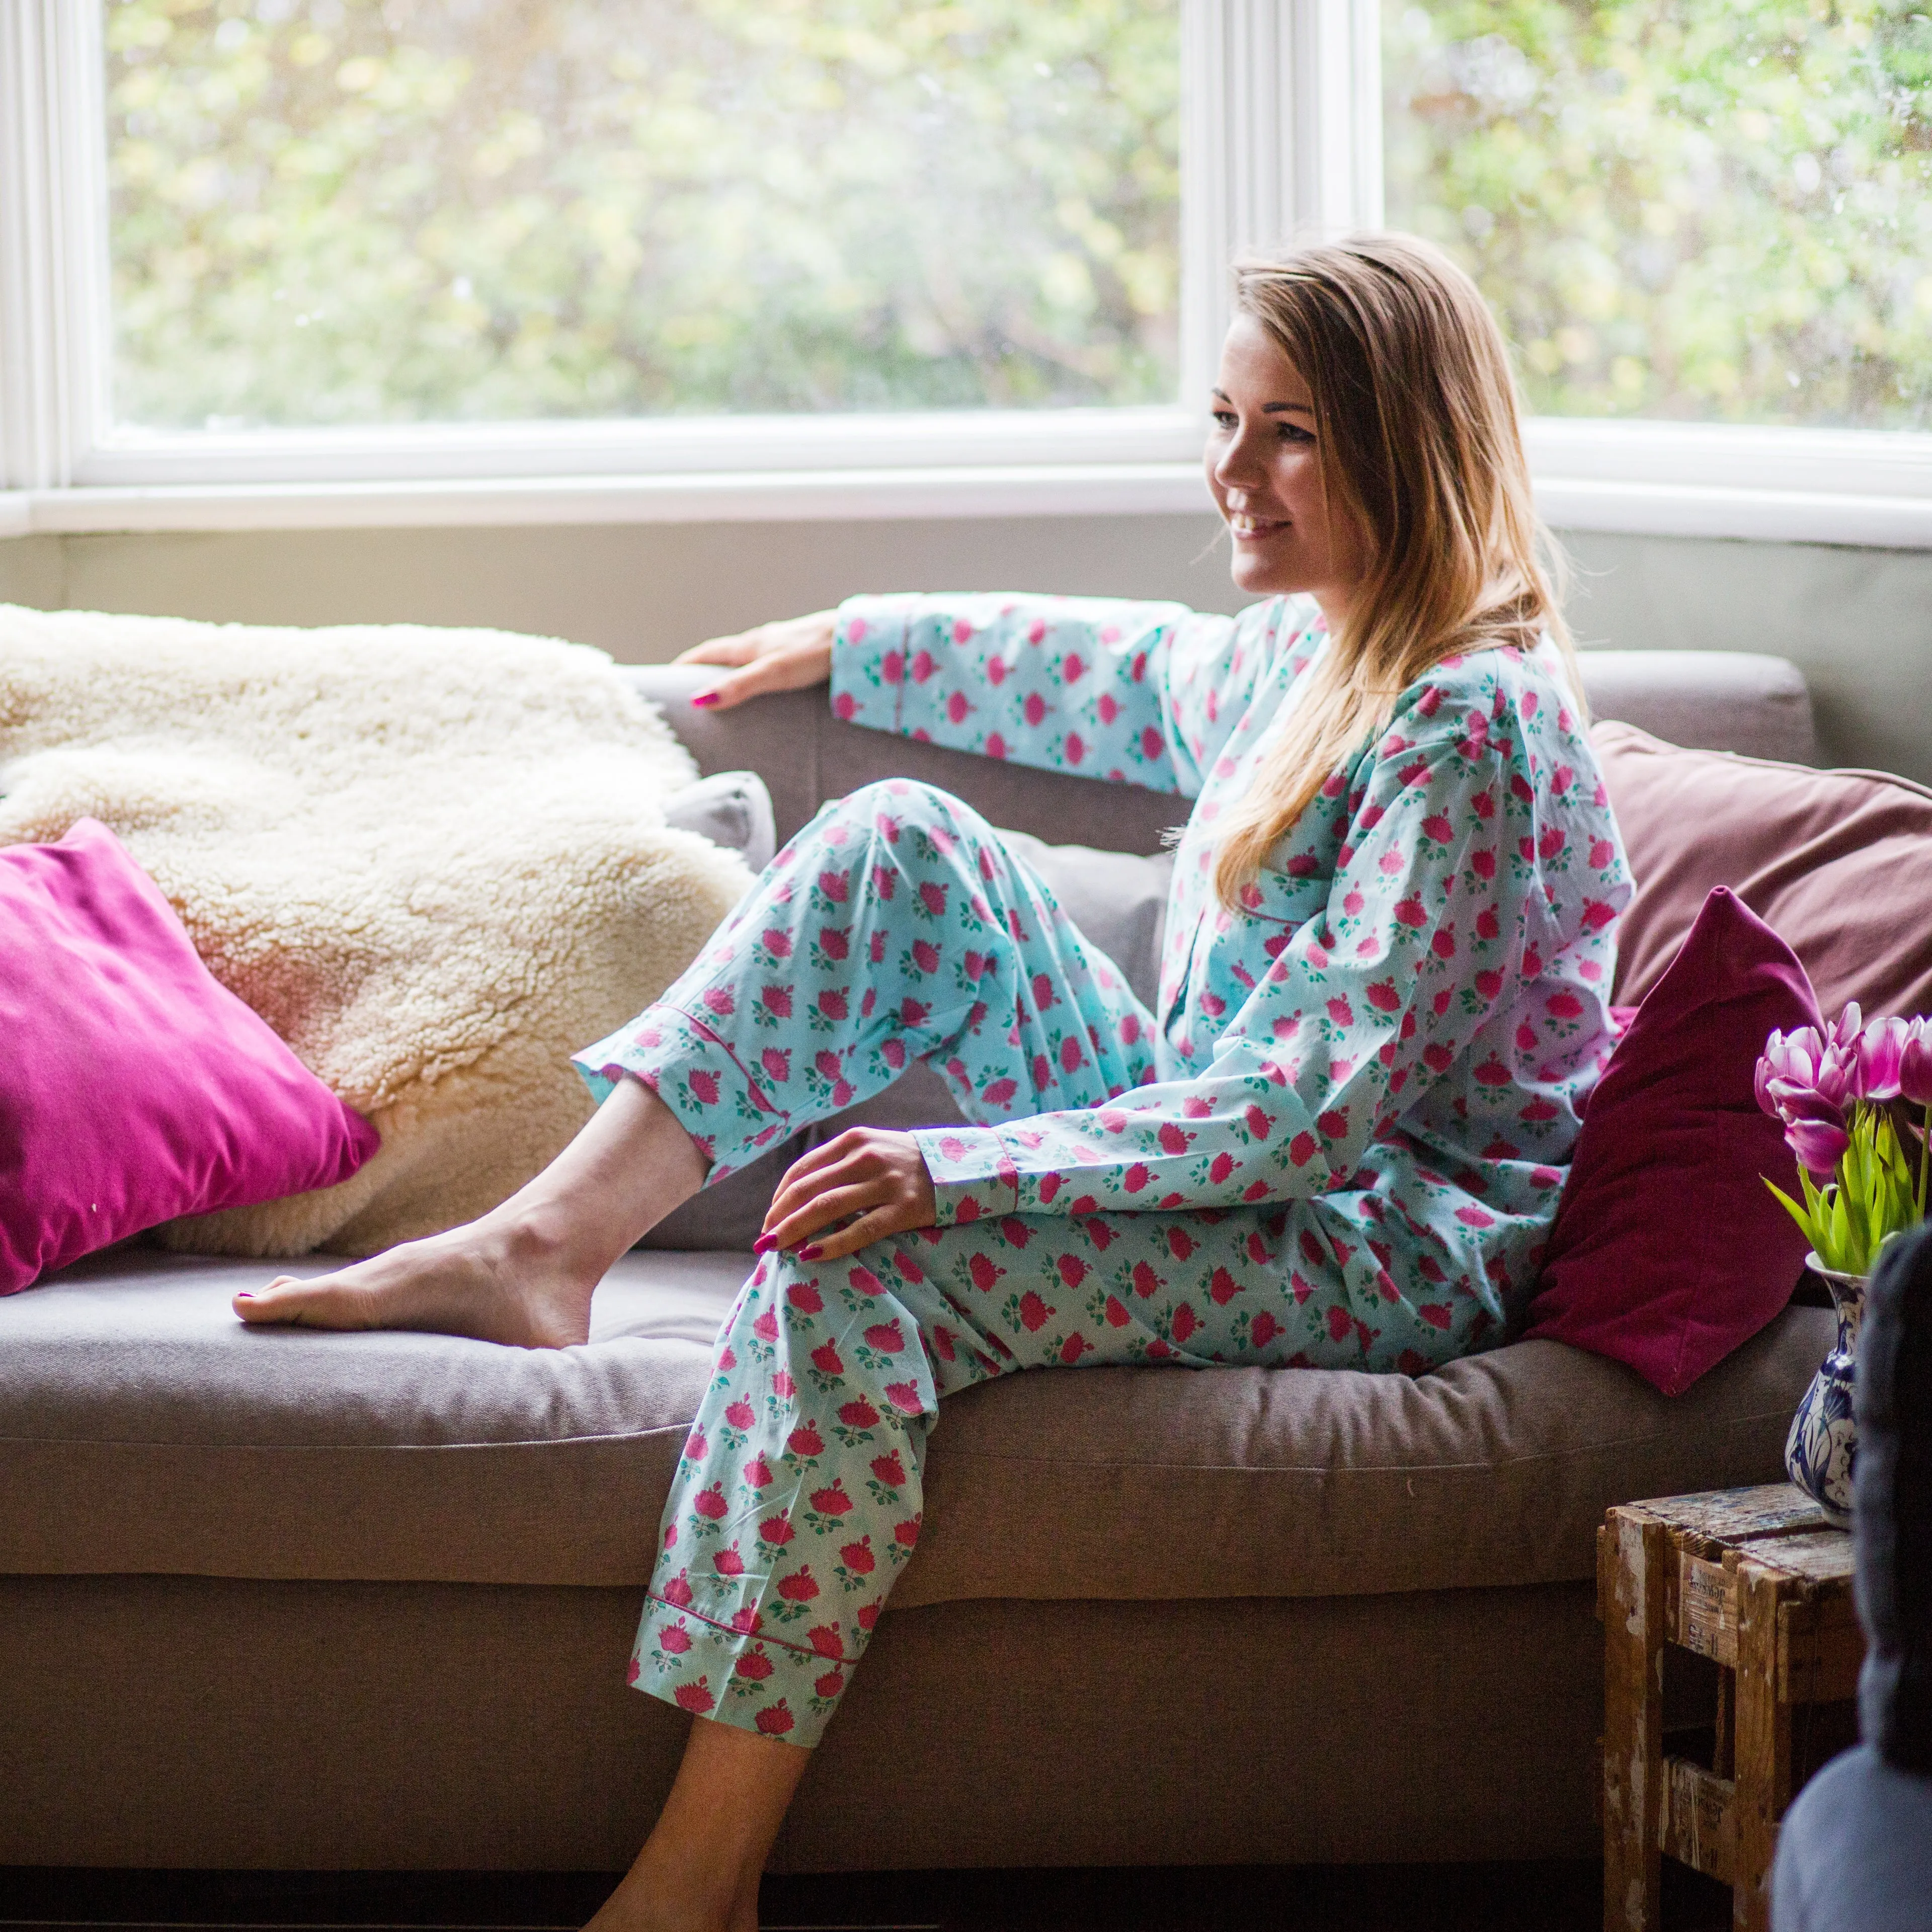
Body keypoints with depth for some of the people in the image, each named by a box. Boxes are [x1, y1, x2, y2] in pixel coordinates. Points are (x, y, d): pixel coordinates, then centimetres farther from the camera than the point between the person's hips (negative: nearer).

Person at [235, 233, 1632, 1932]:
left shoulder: (1469, 731, -20)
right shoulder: (1297, 652, 9)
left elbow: (1324, 1102, -27)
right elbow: (1121, 672, 33)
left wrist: (962, 1172, -32)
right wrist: (848, 645, 41)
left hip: (1395, 1248, -9)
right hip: (1230, 1150, 9)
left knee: (856, 1262, -30)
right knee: (903, 848, -3)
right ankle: (547, 1244, -11)